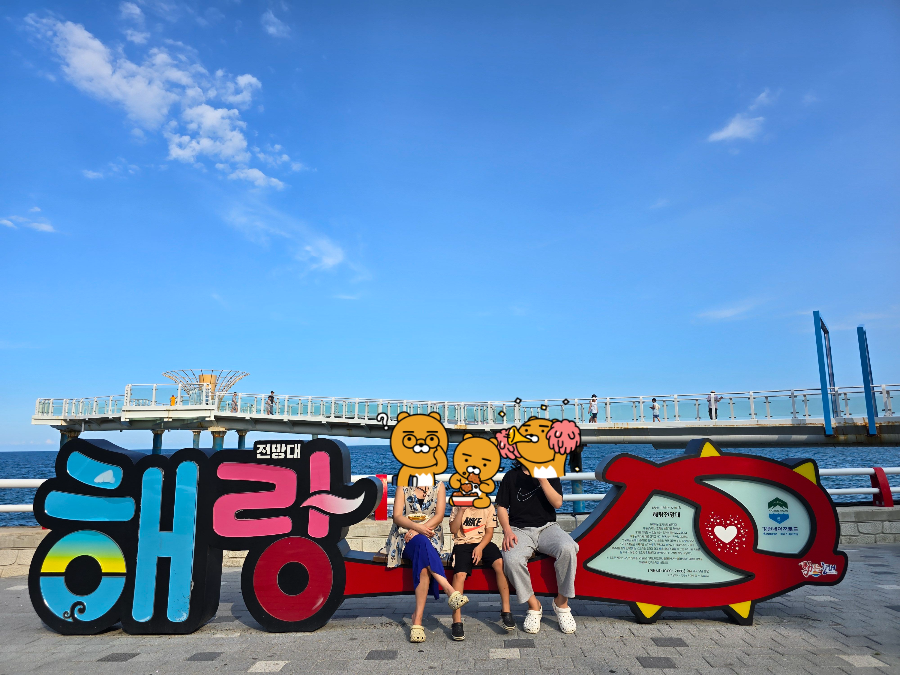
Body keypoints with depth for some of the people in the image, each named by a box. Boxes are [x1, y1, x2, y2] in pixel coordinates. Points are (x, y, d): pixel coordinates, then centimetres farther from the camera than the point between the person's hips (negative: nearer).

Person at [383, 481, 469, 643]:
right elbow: (397, 517, 0)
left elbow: (439, 516, 0)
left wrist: (418, 530, -14)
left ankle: (417, 619, -33)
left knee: (424, 569, -32)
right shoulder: (403, 487, 11)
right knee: (422, 542, -37)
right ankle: (450, 590, -44)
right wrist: (417, 527, -18)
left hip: (430, 537, 1)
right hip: (405, 538, -1)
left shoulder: (438, 487, 11)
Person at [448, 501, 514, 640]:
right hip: (462, 544, -1)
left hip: (483, 543, 1)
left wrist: (480, 548, -13)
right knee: (459, 574, -27)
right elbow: (453, 530, -5)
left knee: (500, 564, -27)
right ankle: (457, 622, -20)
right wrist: (461, 511, -14)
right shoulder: (457, 508, 5)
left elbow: (489, 532, 2)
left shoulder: (488, 507, 6)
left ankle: (506, 611, -17)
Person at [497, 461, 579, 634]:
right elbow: (501, 507, 7)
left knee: (568, 549, -33)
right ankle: (533, 606, -10)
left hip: (547, 527, 1)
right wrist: (507, 531, -9)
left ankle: (562, 602, -11)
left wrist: (542, 479, -11)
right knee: (511, 559, -33)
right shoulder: (512, 477, 10)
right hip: (520, 530, 0)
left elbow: (557, 503, -2)